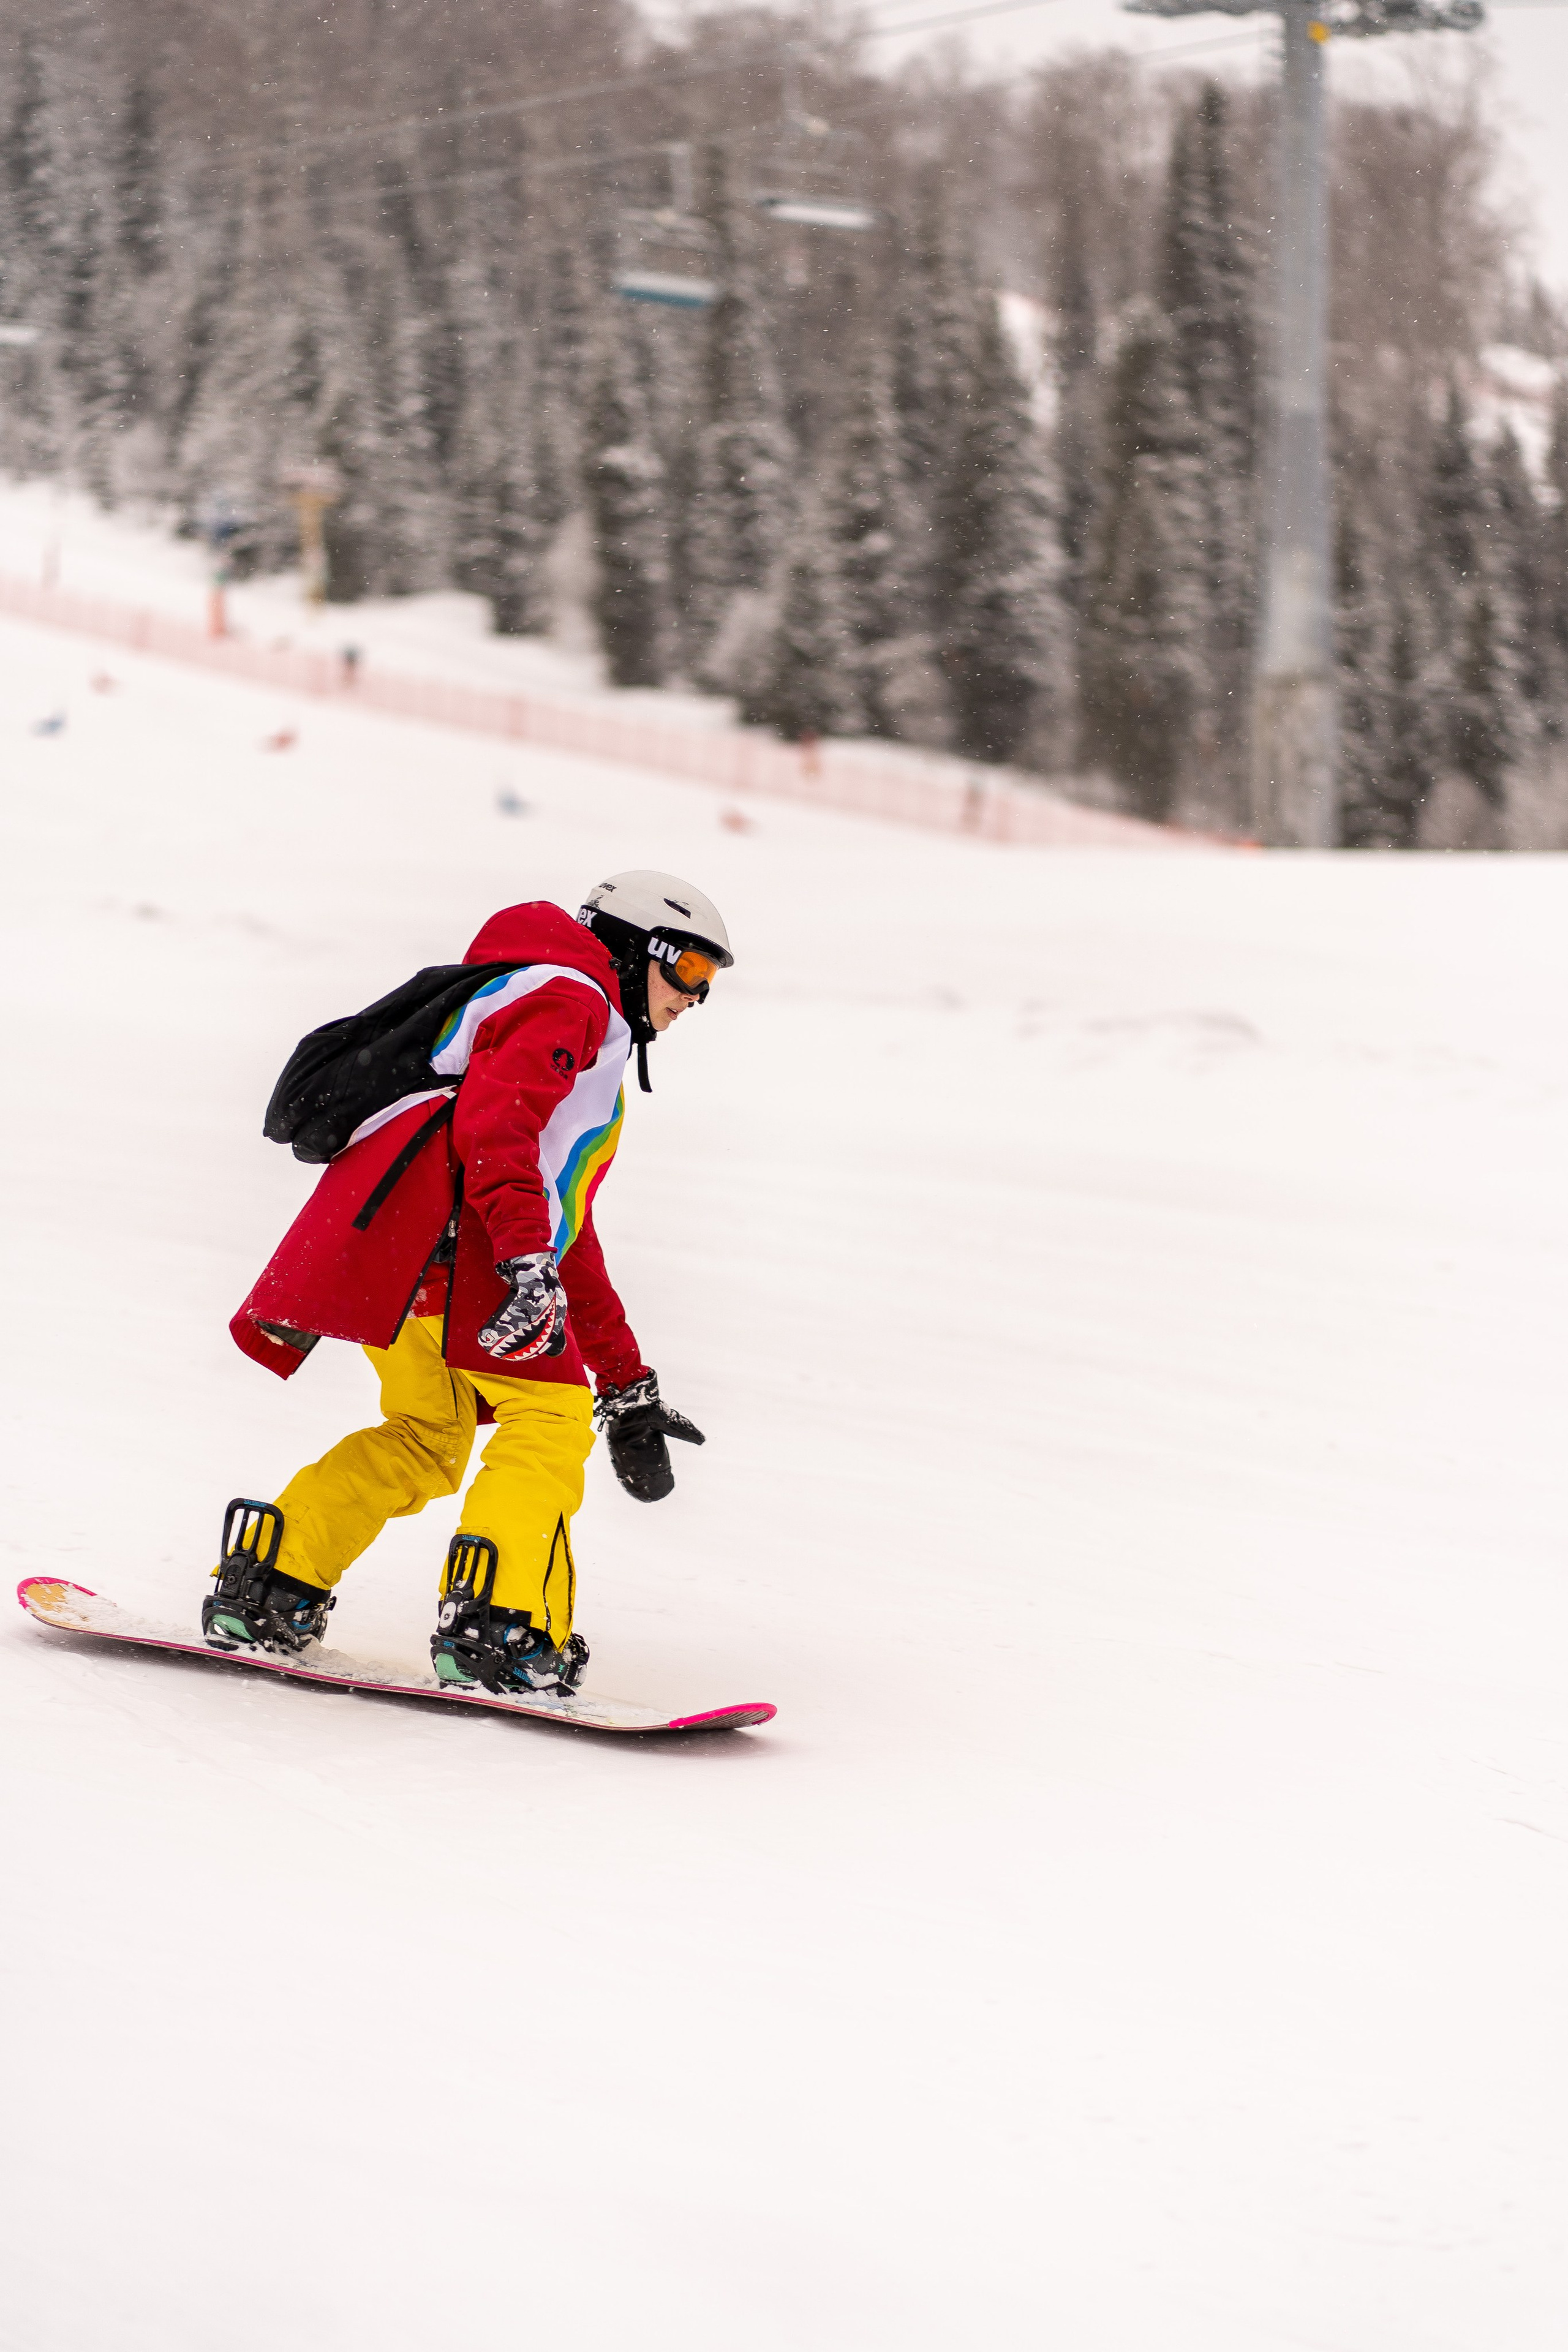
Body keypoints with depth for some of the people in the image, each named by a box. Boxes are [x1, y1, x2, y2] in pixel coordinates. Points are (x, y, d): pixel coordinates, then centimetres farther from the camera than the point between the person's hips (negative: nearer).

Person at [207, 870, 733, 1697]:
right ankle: (496, 1626, -22)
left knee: (426, 1436, 18)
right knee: (546, 1414, -10)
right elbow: (494, 1116, -14)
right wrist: (528, 1258, -27)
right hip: (440, 1221, -10)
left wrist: (627, 1387, 37)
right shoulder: (569, 996, 6)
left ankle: (266, 1586, 12)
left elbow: (569, 1232, 41)